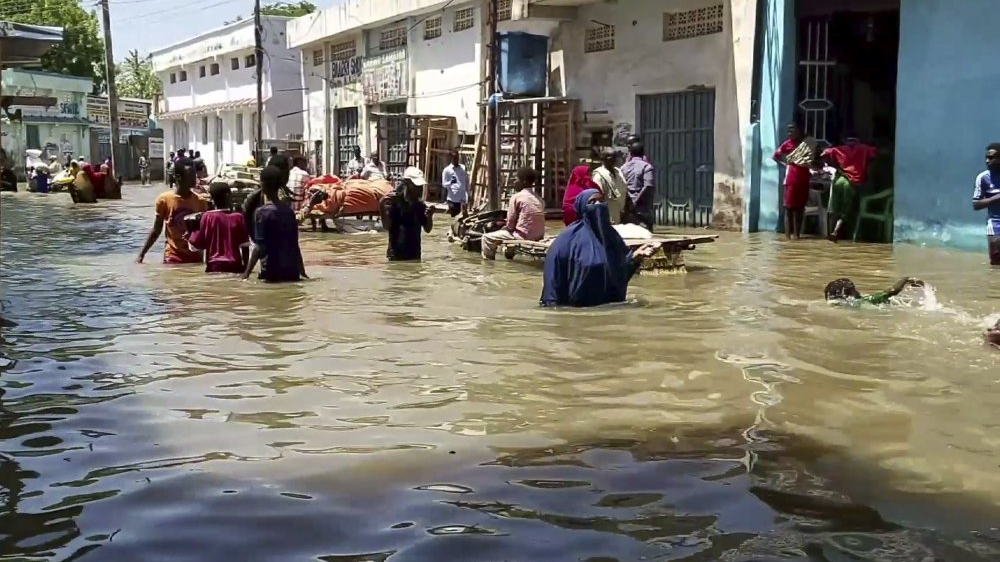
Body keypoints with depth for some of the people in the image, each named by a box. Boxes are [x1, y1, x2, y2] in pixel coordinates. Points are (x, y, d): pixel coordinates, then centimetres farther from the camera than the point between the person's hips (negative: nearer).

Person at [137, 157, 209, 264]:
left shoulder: (200, 201, 0)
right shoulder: (164, 199, -5)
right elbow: (156, 230, 2)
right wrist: (141, 254, -2)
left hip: (195, 257, 2)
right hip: (173, 257, -2)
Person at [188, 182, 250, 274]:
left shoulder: (207, 217, -4)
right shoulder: (238, 217, -1)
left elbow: (196, 245, -2)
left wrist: (193, 230, 14)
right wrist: (246, 268, 9)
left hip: (214, 266, -1)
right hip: (236, 267, 1)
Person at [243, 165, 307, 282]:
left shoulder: (262, 212, -9)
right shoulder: (288, 210, 9)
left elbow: (259, 247, -15)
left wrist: (247, 273, -13)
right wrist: (302, 271, 22)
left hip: (272, 272, -5)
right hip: (291, 271, 5)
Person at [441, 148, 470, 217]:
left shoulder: (463, 168, 11)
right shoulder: (447, 170, 0)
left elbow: (467, 182, 16)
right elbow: (444, 184, -1)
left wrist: (468, 194, 10)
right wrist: (451, 182, -22)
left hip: (462, 197, 2)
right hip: (452, 198, -2)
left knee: (465, 214, -10)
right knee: (453, 216, 1)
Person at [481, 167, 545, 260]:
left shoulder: (516, 197, -11)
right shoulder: (539, 198, 9)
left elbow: (510, 223, -9)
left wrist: (508, 227, 13)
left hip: (523, 236, -8)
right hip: (538, 236, 8)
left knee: (487, 238, 2)